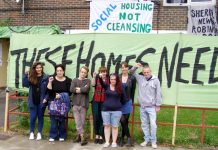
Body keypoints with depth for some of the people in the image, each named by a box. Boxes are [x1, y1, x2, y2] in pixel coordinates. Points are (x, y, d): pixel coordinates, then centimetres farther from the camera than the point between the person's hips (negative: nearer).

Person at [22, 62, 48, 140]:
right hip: (33, 101, 1)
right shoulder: (31, 77, 2)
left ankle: (39, 133, 20)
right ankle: (31, 132, 21)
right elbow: (25, 84, -7)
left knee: (40, 117, 10)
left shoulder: (45, 77, -4)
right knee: (32, 117, 4)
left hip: (41, 101, -1)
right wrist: (26, 75, -15)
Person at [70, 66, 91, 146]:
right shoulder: (75, 80, 10)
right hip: (75, 103, 1)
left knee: (82, 122, 3)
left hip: (84, 104, -1)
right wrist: (82, 89, -7)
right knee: (78, 121, -5)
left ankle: (79, 136, 16)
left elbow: (86, 90, -13)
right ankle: (82, 137, -3)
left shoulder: (88, 81, 5)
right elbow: (71, 89, -7)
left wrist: (78, 89, -3)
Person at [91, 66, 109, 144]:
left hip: (104, 102, -1)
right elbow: (93, 84, -11)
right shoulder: (97, 78, 8)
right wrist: (94, 77, -21)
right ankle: (96, 136, 16)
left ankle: (101, 136, 7)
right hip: (96, 101, 1)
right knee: (95, 118, 4)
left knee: (102, 119, -1)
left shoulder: (108, 79, 6)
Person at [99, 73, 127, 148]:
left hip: (116, 110, -1)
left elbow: (124, 99, 7)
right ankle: (107, 142, 14)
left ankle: (114, 142, 14)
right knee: (106, 126, 6)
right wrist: (100, 77, -37)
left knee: (115, 126, 4)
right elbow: (102, 83, -19)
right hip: (105, 109, 1)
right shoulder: (107, 86, 2)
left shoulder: (120, 88, 0)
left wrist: (119, 104, 8)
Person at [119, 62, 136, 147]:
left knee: (125, 121, 3)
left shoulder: (132, 78, -1)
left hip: (128, 102, 0)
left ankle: (122, 138, 17)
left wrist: (132, 102, 5)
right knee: (122, 120, -8)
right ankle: (129, 137, 8)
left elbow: (133, 91, 5)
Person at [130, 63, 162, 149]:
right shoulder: (140, 78, 3)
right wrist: (135, 67, -8)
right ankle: (146, 139, 23)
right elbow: (131, 73, 13)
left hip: (151, 107, -3)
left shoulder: (155, 80, -5)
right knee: (144, 124, 10)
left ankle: (153, 141, 7)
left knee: (153, 124, -6)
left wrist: (158, 105, -4)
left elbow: (158, 93, -3)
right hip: (142, 107, 3)